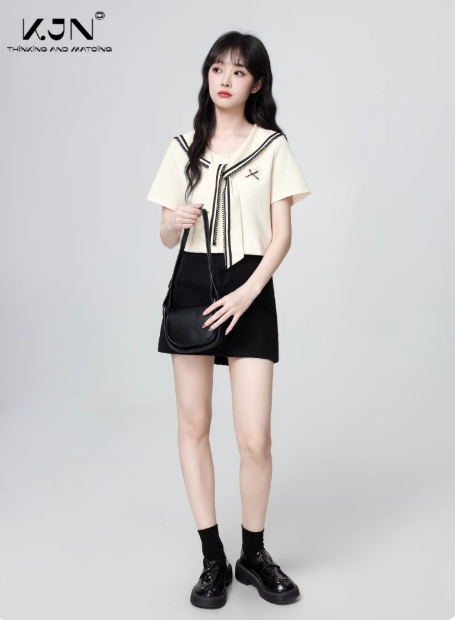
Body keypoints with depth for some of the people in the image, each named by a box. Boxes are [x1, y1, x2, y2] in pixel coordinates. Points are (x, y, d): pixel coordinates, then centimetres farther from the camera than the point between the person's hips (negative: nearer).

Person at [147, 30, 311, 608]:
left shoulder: (273, 147, 4)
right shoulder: (183, 147, 10)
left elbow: (282, 235, -1)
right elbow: (166, 237, 10)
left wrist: (247, 294, -14)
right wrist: (174, 224, -13)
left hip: (250, 290, -2)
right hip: (191, 287, 3)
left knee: (255, 438, -6)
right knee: (193, 425, 5)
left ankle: (253, 554, 19)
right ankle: (213, 558, 19)